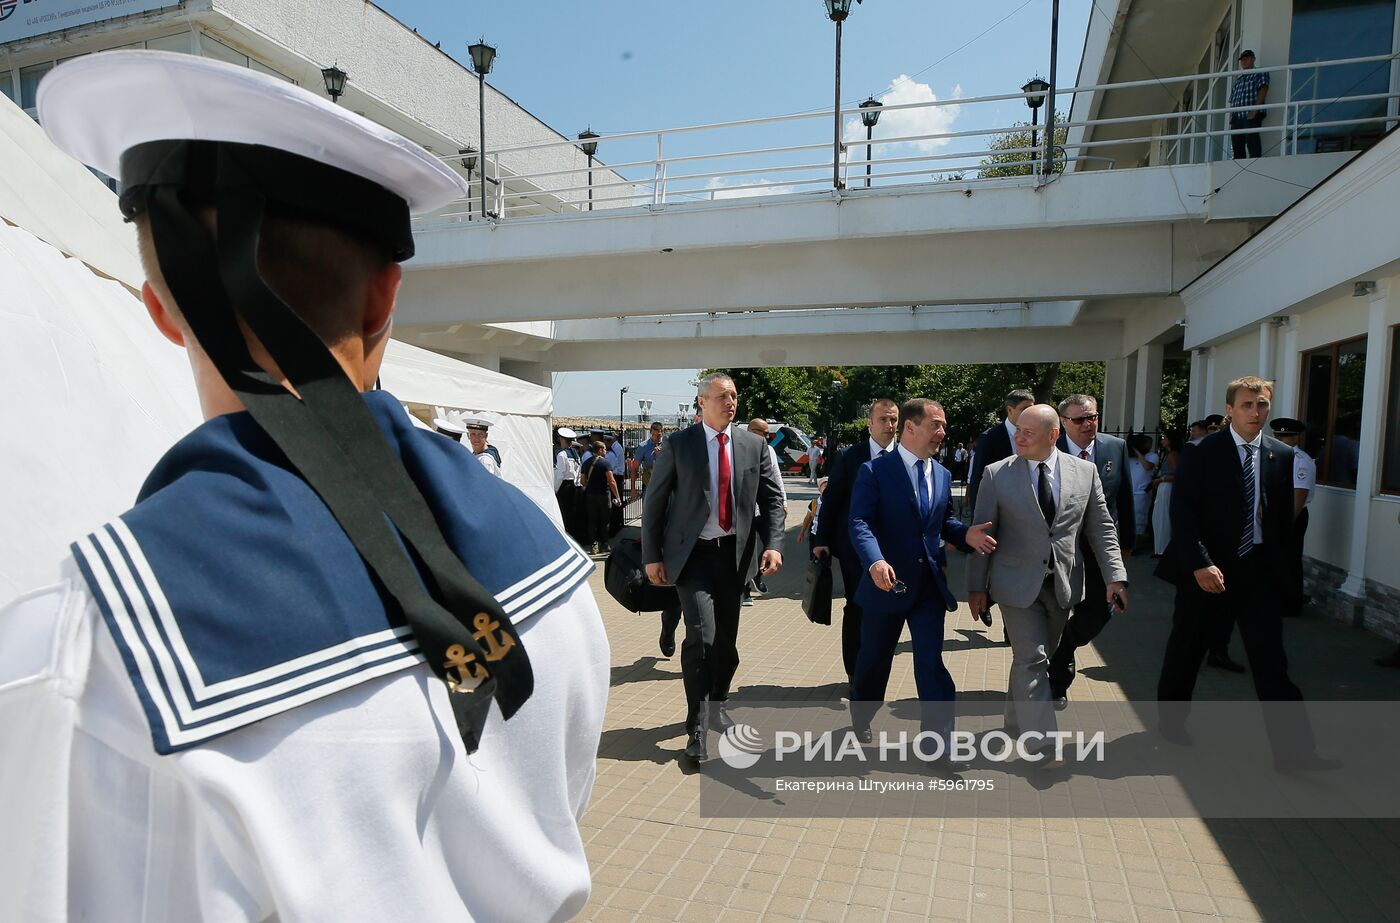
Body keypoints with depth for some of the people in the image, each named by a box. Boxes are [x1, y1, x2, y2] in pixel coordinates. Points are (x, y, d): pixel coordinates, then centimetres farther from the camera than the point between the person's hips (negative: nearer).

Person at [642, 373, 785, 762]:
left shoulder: (754, 445, 4)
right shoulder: (678, 444, -4)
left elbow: (772, 499, 6)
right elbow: (654, 502, -2)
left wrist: (773, 544, -8)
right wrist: (652, 556, -5)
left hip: (734, 553, 4)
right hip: (693, 554, -3)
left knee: (727, 638, 13)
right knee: (701, 635, -15)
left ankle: (717, 706, 37)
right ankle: (697, 727, -2)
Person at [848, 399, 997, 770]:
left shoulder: (943, 475, 10)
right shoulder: (874, 471, -11)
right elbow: (860, 522, -19)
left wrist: (966, 534, -4)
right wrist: (875, 561, -37)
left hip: (929, 584, 4)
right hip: (887, 582, -4)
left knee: (931, 662, 1)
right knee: (874, 660, 14)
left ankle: (938, 744, 11)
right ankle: (860, 720, 39)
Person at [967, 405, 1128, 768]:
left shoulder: (1085, 471, 1)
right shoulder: (996, 474, -6)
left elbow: (1101, 528, 5)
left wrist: (1114, 575, -4)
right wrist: (976, 585, -2)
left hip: (1062, 584, 3)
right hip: (1018, 584, -3)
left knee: (1036, 658, 15)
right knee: (1033, 660, -6)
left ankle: (1017, 723, 34)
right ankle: (1042, 745, 1)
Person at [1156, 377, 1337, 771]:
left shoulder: (1281, 455, 5)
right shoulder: (1201, 453, -8)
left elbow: (1284, 516, 10)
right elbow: (1182, 513, -13)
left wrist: (1283, 567, 6)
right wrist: (1200, 564, -20)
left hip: (1260, 569, 3)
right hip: (1207, 569, -3)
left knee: (1271, 660, 2)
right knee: (1186, 650, 11)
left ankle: (1292, 749, 6)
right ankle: (1171, 720, 30)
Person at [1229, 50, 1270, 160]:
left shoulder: (1260, 73, 11)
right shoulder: (1237, 78, 29)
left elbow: (1263, 90, -3)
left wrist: (1254, 110, -17)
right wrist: (1231, 116, 9)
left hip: (1251, 115, -6)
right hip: (1236, 117, 6)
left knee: (1252, 143, -16)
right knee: (1237, 146, -1)